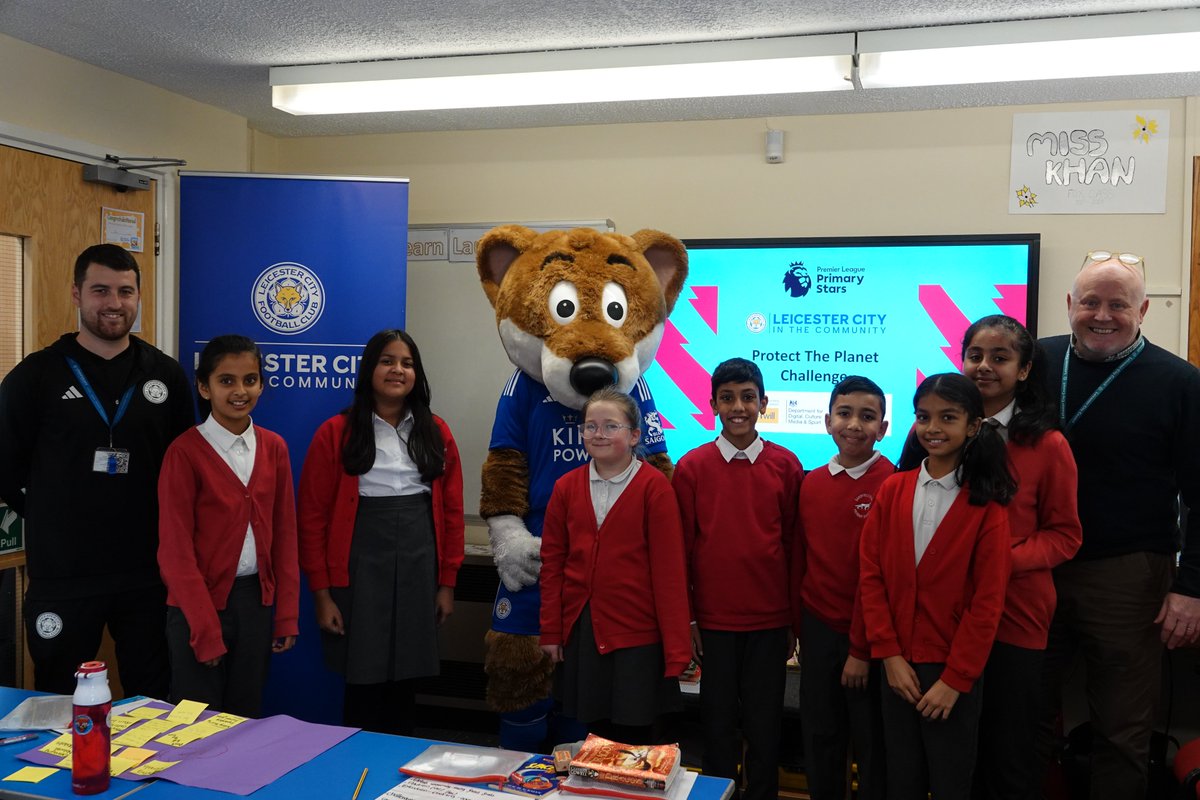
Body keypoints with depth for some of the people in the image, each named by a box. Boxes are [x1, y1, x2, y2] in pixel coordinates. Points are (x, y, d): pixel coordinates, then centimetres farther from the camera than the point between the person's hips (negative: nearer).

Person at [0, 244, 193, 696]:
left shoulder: (165, 374, 4)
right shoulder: (36, 375, -2)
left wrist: (165, 527, 4)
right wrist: (51, 523, 2)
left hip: (147, 574, 2)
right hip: (62, 577, -1)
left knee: (153, 704, 13)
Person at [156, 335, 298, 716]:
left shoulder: (274, 447, 3)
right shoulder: (184, 452, -11)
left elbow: (284, 532, 6)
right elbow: (175, 548, -12)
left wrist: (287, 613, 1)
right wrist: (205, 629, -13)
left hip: (258, 599, 4)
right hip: (199, 602, -4)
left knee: (245, 718, 14)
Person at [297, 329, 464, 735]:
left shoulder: (437, 433, 7)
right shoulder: (336, 433, -2)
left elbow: (451, 511, 9)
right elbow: (313, 517, -2)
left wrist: (447, 582, 6)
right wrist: (322, 592, -6)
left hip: (419, 568, 3)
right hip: (360, 568, -3)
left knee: (406, 682, 9)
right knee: (363, 682, 2)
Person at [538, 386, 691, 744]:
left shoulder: (654, 486, -9)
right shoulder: (566, 487, 4)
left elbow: (669, 568, -10)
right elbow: (552, 561, 7)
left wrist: (676, 647, -11)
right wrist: (551, 631, 5)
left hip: (637, 631, -4)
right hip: (580, 630, 4)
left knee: (633, 734, 6)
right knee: (594, 732, 13)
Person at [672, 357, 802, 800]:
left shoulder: (786, 466, -2)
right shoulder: (691, 467, -4)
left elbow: (794, 545, 3)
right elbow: (681, 549, 1)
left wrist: (795, 619, 5)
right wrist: (685, 620, 1)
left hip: (770, 621, 1)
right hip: (713, 620, 0)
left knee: (765, 724, 11)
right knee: (718, 723, 12)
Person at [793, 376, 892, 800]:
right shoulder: (812, 483, 3)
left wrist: (861, 647, -12)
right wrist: (800, 628, 10)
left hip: (866, 636, -5)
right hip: (818, 628, 5)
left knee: (871, 744, 12)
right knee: (818, 740, 17)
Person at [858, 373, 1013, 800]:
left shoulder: (987, 504, -8)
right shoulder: (892, 490, 0)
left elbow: (987, 601, -9)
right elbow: (871, 576, 0)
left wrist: (955, 679, -11)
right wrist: (889, 654, -6)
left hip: (953, 671, -3)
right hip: (899, 664, 3)